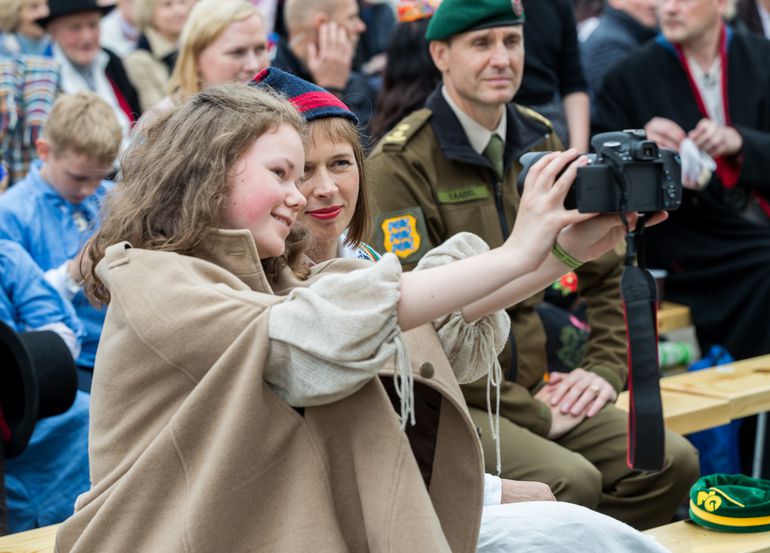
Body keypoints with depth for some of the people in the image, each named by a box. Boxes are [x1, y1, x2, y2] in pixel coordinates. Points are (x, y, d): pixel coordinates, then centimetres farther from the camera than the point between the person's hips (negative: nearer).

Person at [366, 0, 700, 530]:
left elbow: (609, 267, 20)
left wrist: (606, 368, 5)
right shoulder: (399, 164, -10)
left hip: (533, 385, 7)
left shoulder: (539, 142, 12)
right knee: (570, 482, -30)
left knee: (672, 462, -13)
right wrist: (531, 413, -14)